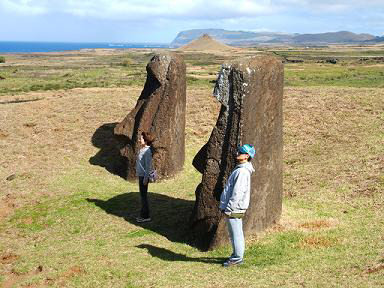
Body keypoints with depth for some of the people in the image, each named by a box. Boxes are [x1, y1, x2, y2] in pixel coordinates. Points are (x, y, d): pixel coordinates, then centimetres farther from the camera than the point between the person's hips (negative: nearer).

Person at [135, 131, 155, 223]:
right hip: (141, 175, 10)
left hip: (144, 176, -10)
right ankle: (143, 214, 25)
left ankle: (146, 216, 5)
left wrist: (145, 178, -20)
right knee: (142, 195, 15)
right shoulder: (142, 149, 10)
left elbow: (148, 166, -20)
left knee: (144, 195, -3)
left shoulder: (147, 151, -19)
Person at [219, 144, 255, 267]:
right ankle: (237, 255, 29)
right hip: (235, 208, 10)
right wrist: (226, 206, 22)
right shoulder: (240, 169, 13)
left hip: (233, 209, -10)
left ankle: (237, 258, 8)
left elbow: (237, 193, -24)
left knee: (235, 234, -1)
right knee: (235, 233, 18)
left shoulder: (242, 172, -20)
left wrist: (229, 208, -20)